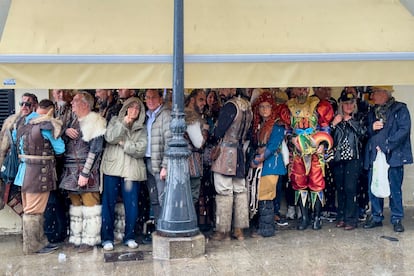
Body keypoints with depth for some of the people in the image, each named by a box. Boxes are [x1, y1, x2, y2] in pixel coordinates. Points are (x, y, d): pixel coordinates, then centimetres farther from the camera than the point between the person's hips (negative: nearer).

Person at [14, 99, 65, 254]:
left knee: (30, 209, 13)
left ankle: (39, 242, 23)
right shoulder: (47, 125, -13)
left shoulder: (25, 123, 10)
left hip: (26, 170, 8)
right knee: (34, 211, -1)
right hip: (39, 172, -8)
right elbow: (59, 149, -8)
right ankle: (32, 247, 7)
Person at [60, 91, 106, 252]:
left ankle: (89, 240, 5)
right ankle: (76, 238, 22)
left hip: (86, 171, -8)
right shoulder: (74, 121, 16)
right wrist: (66, 131, -2)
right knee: (75, 204, 13)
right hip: (71, 171, 8)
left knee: (90, 204, -2)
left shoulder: (95, 121, -8)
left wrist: (85, 173, -18)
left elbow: (95, 150, -14)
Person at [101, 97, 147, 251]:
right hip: (112, 169, -1)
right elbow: (110, 138, -8)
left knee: (132, 207, 3)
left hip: (132, 171, 1)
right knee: (109, 204, 1)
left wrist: (123, 143, -7)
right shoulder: (115, 121, 11)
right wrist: (124, 123, -11)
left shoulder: (142, 129, 12)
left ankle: (129, 237, 18)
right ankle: (107, 238, 11)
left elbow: (141, 150, -3)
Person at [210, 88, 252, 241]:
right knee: (239, 190, 9)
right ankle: (239, 230, 15)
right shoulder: (246, 105, 10)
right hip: (240, 153, 8)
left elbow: (218, 132, -14)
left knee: (224, 192, -2)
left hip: (225, 153, -8)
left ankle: (223, 230, 4)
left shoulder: (230, 106, -15)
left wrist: (215, 134, 7)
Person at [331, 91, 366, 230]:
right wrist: (333, 124, -10)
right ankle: (341, 217, 16)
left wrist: (350, 120, -8)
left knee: (350, 188, -8)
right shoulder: (336, 120, 12)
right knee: (340, 189, 7)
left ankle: (350, 219, -3)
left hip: (353, 158, -3)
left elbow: (362, 132, -10)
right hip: (338, 159, 3)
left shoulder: (358, 119, 7)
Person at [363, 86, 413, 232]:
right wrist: (372, 127, -5)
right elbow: (365, 132, 19)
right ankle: (376, 217, 19)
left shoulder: (400, 109, -1)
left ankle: (397, 219, 11)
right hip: (374, 156, 5)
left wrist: (385, 146, -15)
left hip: (394, 156, -5)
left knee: (395, 189, 0)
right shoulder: (372, 112, 17)